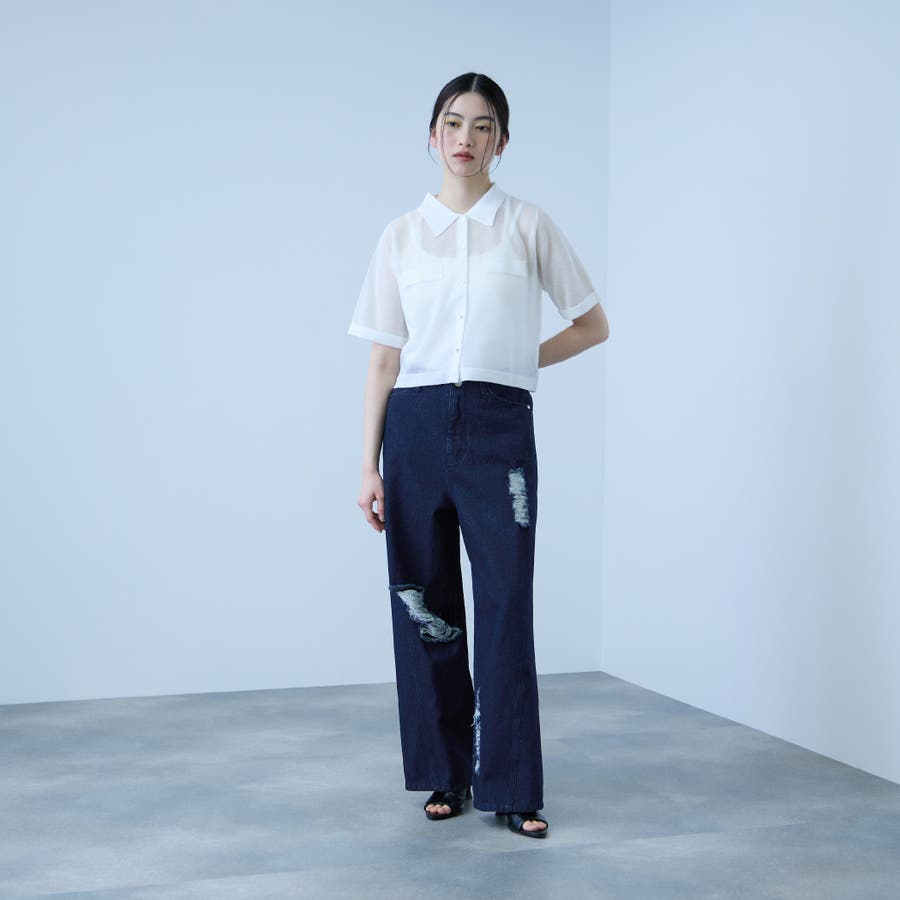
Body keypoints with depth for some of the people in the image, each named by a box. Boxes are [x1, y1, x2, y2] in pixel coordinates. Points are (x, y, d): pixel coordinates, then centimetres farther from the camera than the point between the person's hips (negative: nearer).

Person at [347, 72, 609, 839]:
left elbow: (593, 325, 12)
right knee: (425, 606, 6)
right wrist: (369, 466, 2)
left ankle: (511, 789, 6)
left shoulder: (528, 226, 5)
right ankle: (445, 775, 20)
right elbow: (385, 359, 7)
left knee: (507, 608, -4)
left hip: (498, 426, -2)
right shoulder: (401, 236, 8)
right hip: (417, 425, 2)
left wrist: (520, 361, 3)